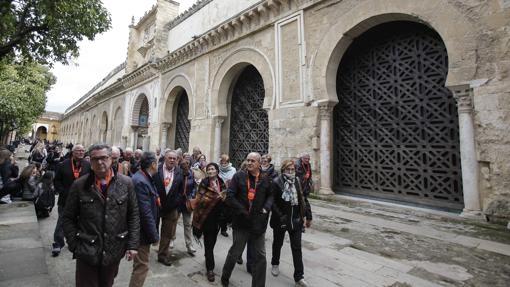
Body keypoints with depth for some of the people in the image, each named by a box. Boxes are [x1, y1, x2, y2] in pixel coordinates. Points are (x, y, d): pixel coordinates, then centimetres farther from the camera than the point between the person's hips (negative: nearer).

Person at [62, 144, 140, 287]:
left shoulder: (126, 183, -6)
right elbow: (68, 218, 2)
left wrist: (132, 244, -5)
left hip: (114, 252, 1)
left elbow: (134, 215, -3)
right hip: (86, 252, -1)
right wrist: (75, 245, -4)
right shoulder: (79, 185, -5)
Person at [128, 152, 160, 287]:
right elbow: (146, 213, -26)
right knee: (142, 266, 6)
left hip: (144, 229, 10)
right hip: (142, 232, -10)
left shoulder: (143, 178, 4)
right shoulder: (140, 181, -26)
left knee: (140, 265, 24)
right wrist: (154, 235, -18)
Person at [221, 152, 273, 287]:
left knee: (260, 255, 11)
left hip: (259, 222, 2)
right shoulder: (239, 176, -7)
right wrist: (242, 212, -15)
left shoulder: (265, 179, -1)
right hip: (242, 222, -2)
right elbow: (229, 196, -11)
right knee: (235, 252, 15)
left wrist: (266, 207, -6)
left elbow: (270, 195, 12)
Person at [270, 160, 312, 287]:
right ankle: (275, 264, 47)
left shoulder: (297, 182, -1)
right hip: (281, 220, -2)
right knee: (278, 243, 21)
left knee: (297, 248, 7)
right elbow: (273, 202, -17)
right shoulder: (276, 183, -15)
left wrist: (308, 216, 3)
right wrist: (280, 217, -22)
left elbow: (303, 200, 4)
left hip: (296, 220, 3)